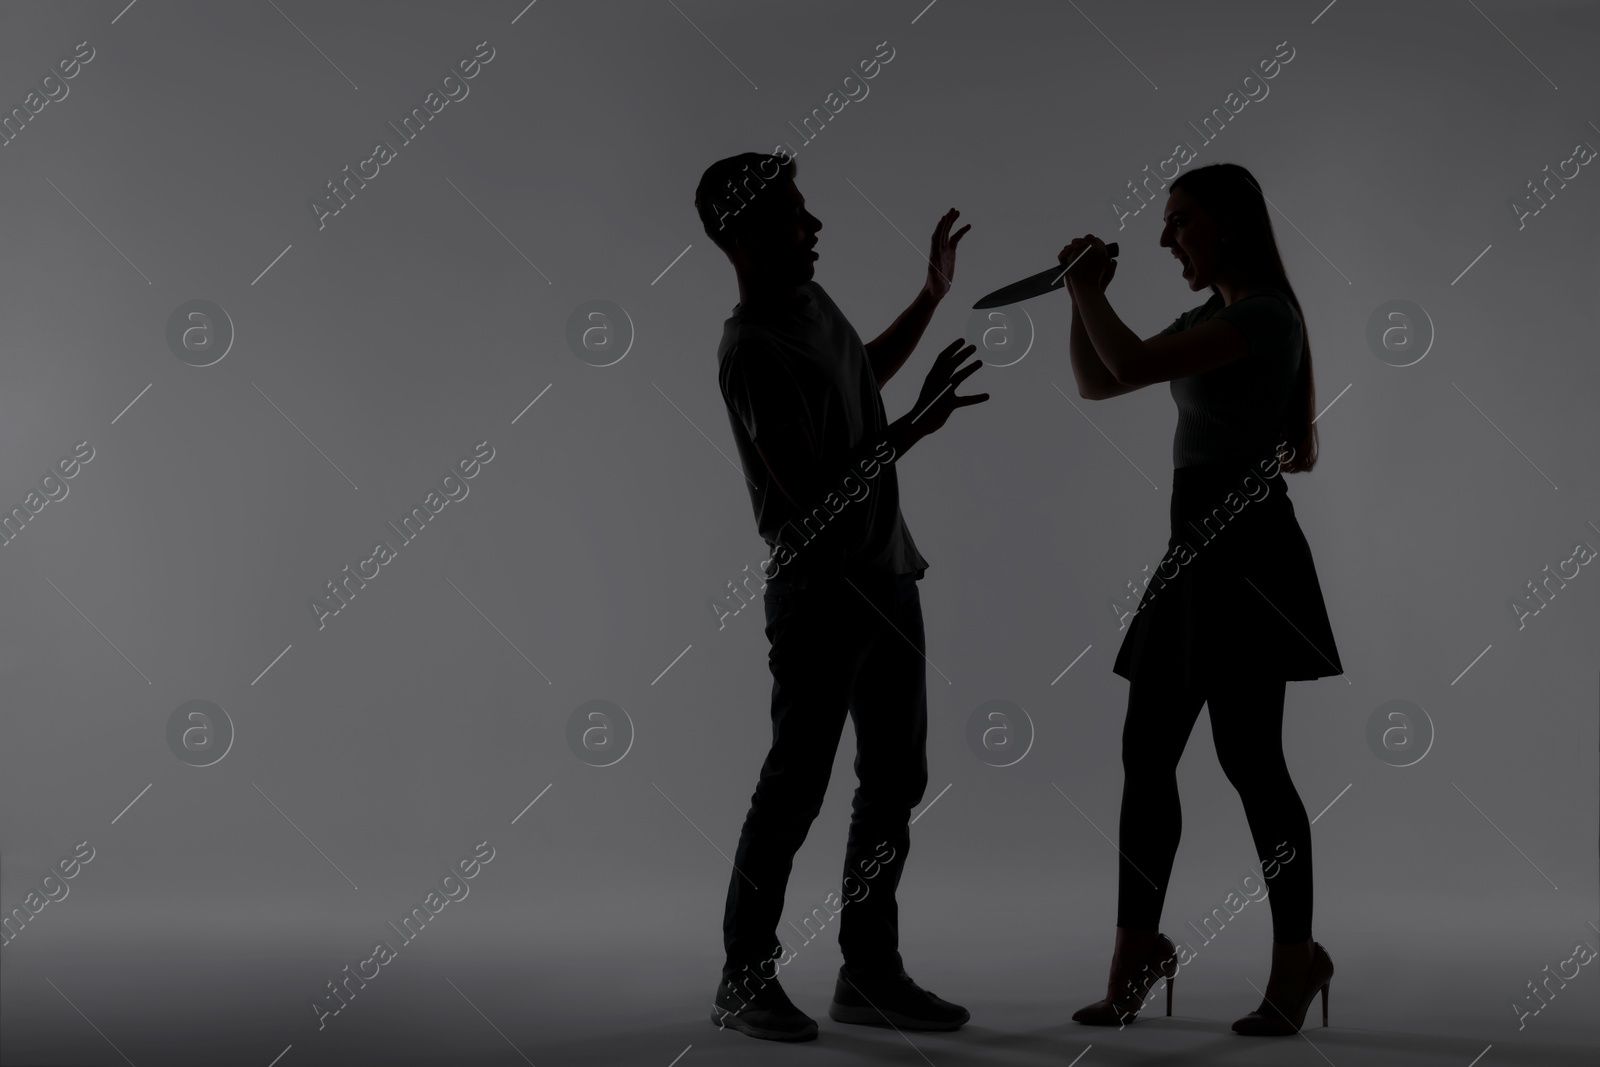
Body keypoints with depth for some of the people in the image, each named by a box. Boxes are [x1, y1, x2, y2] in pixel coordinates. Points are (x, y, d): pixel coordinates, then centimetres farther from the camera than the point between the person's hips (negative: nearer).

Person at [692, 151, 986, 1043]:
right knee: (796, 789, -1)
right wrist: (918, 427, -24)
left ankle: (870, 970, 18)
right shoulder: (752, 349, -20)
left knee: (895, 781, 10)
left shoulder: (813, 302, 7)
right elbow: (813, 494, -23)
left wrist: (934, 295, 27)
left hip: (886, 577, 9)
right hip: (821, 594, -9)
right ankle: (745, 979, 11)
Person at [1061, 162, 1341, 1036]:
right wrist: (1083, 294, 9)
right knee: (1147, 756, 7)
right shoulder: (1205, 321, 17)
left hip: (1245, 550, -9)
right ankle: (1137, 951, 15)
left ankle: (1296, 959, 9)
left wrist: (1088, 284, -6)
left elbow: (1132, 364, -22)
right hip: (1197, 548, 9)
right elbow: (1094, 383, 21)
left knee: (1248, 760, -4)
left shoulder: (1265, 314, -12)